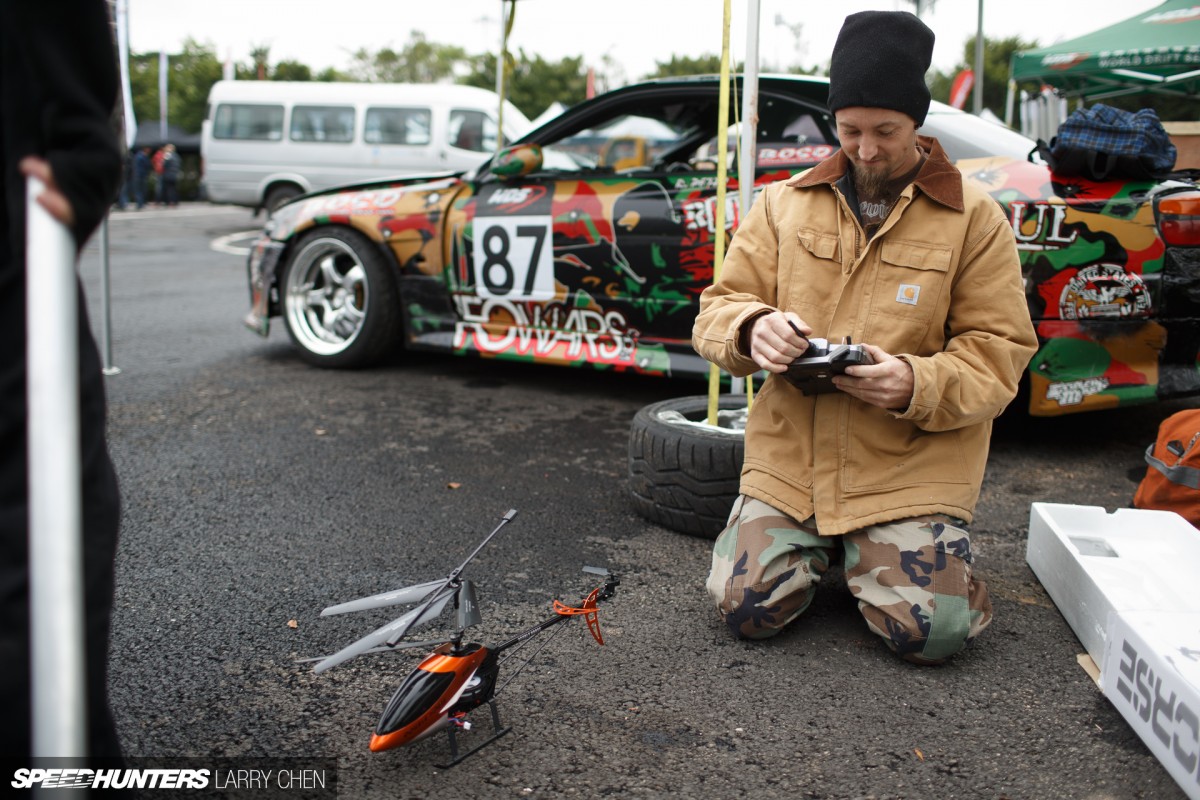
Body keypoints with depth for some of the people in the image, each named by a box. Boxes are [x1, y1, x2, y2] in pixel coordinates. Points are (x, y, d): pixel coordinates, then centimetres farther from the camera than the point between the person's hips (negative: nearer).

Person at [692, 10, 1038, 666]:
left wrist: (917, 384, -22)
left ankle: (883, 552, 20)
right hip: (790, 458, 2)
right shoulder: (784, 204, 7)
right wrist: (752, 329, -19)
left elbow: (998, 350, -2)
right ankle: (819, 547, 24)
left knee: (931, 633, -15)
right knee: (746, 608, -8)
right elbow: (717, 311, 6)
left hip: (910, 469, -2)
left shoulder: (974, 219, 0)